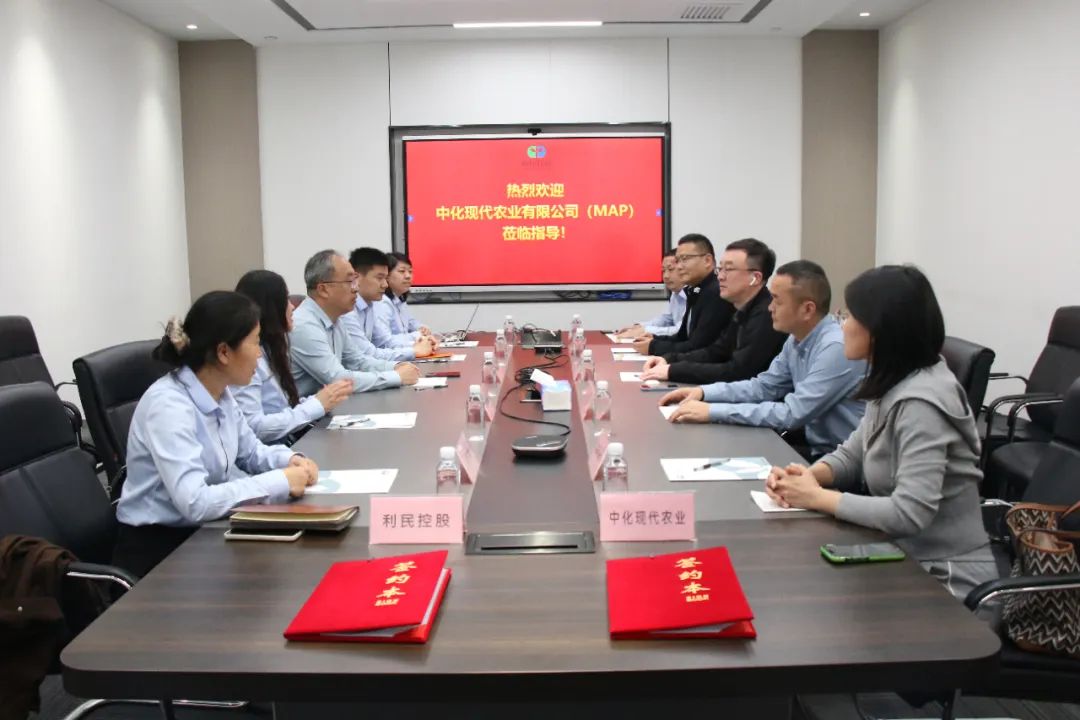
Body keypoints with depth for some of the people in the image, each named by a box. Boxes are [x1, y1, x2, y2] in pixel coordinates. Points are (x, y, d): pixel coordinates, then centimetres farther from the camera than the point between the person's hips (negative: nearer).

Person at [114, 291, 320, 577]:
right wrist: (279, 482, -26)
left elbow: (250, 452, 16)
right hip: (157, 548, -7)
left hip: (200, 533, 7)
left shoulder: (220, 394, 1)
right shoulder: (168, 405, -24)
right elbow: (195, 503, -32)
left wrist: (290, 461, -4)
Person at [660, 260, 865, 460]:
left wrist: (712, 411, -27)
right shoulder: (797, 340, 4)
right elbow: (764, 386, 14)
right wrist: (703, 392, -1)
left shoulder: (837, 348, -25)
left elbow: (792, 414, -28)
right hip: (813, 445, 7)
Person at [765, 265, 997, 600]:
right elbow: (853, 454, 14)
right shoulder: (891, 385, 4)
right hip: (905, 559, 7)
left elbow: (909, 513, -31)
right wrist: (811, 475, -7)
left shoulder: (920, 404, -25)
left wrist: (818, 498, -20)